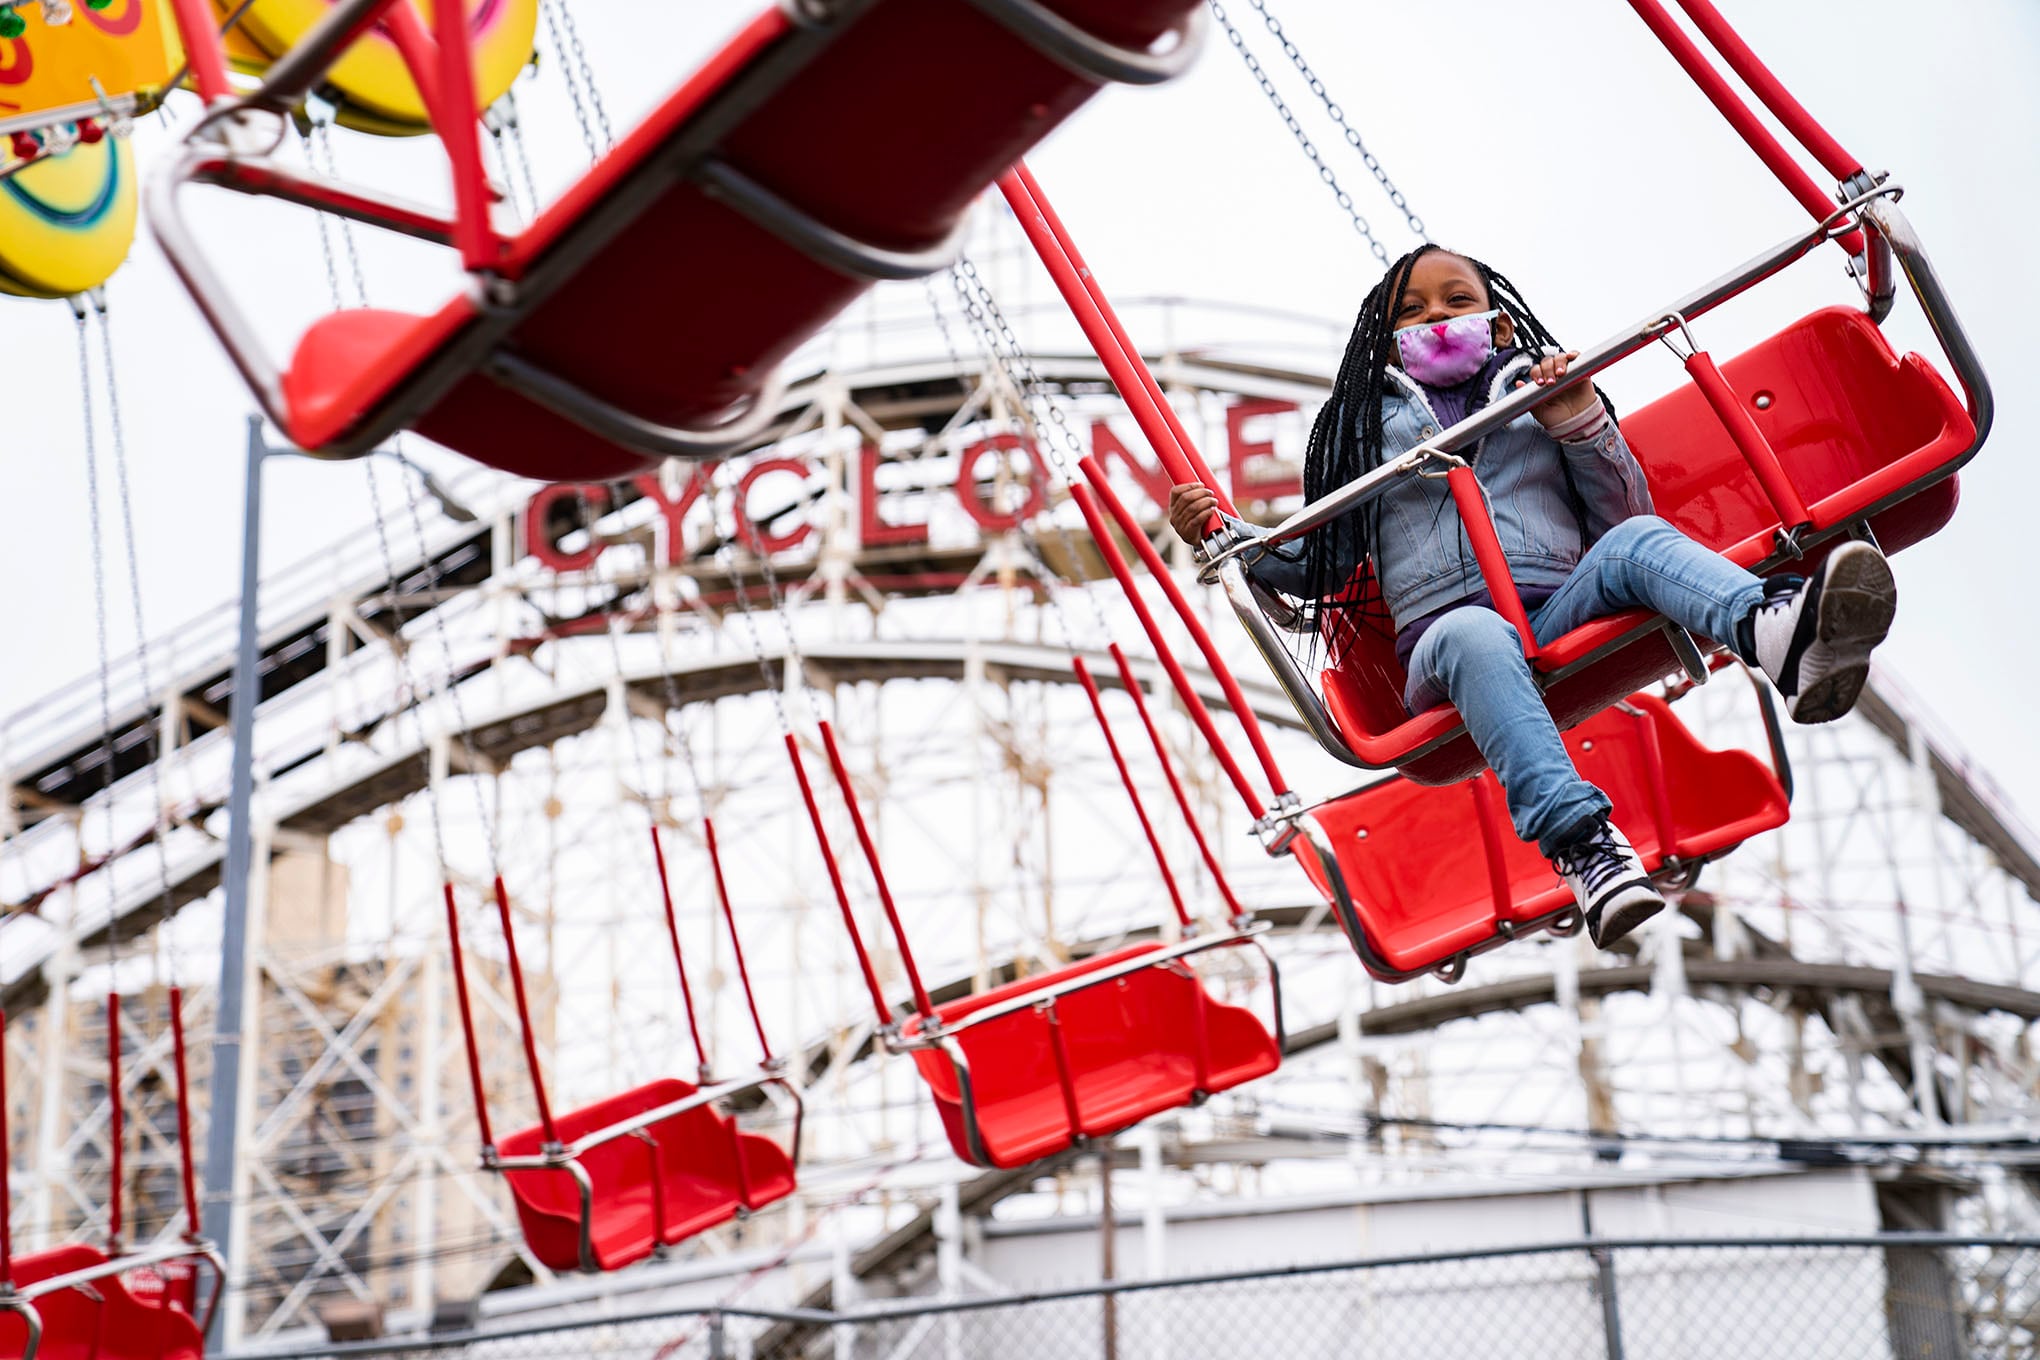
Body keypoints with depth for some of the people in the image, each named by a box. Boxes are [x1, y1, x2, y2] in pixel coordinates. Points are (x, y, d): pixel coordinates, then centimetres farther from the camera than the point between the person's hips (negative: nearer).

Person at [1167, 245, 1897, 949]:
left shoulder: (1542, 397, 26)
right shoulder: (1364, 426, 25)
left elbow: (1624, 517, 18)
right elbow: (1320, 565, 24)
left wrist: (1583, 426, 3)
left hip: (1564, 614, 1)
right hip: (1444, 635, -1)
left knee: (1640, 544, -29)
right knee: (1475, 635, -38)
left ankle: (1783, 634, -61)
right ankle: (1580, 840, -56)